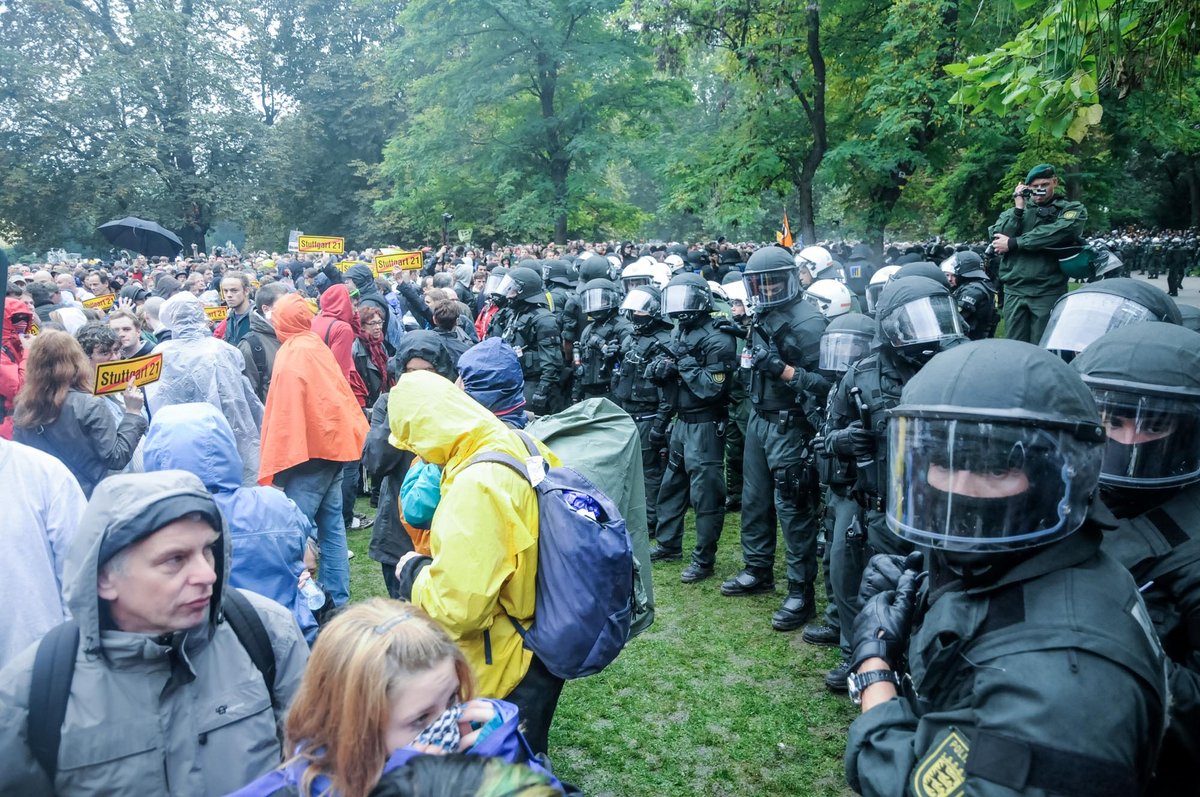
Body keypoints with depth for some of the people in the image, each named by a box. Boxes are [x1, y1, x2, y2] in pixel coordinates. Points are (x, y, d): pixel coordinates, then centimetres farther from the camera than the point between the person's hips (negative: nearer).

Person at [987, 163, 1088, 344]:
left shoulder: (1072, 209, 8)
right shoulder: (1015, 212, 17)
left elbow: (1057, 233, -13)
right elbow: (996, 239, 0)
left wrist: (1013, 243, -9)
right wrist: (1018, 208, -3)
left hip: (1048, 292, -2)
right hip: (1014, 290, 3)